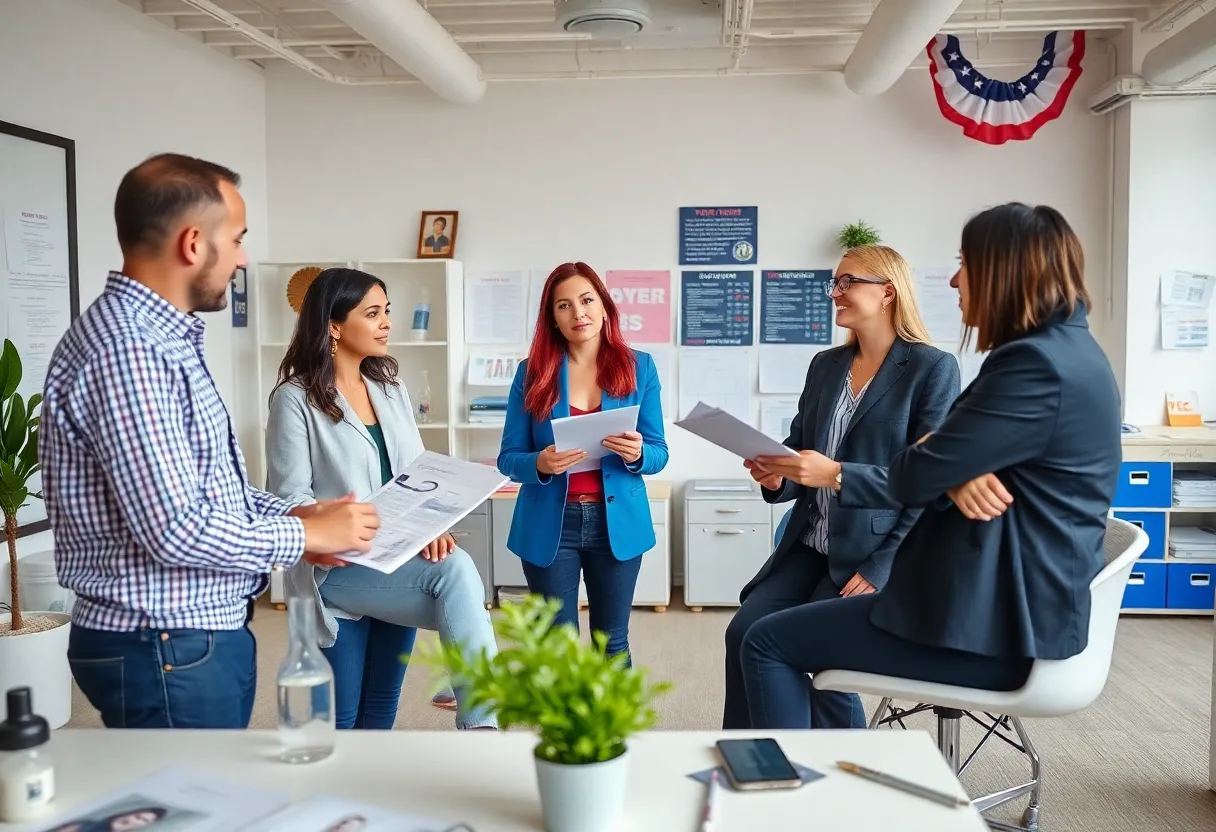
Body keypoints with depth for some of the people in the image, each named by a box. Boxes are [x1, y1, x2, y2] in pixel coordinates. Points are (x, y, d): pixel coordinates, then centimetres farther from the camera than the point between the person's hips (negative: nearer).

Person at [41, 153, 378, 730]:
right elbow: (176, 528, -27)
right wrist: (306, 535, -15)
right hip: (165, 651, -10)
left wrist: (288, 515, 3)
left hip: (203, 633, 10)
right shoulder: (125, 348, -23)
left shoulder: (159, 338, 10)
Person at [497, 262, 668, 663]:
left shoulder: (639, 367, 0)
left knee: (612, 643, 12)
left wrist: (637, 455, -22)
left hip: (617, 522, 1)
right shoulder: (532, 372, -2)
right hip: (550, 525, 0)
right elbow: (508, 458, -2)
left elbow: (658, 454, 1)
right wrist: (540, 464, -23)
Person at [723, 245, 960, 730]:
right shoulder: (825, 365, 13)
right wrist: (776, 476, -8)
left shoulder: (933, 368, -6)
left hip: (876, 553, -5)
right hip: (810, 545, 6)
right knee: (744, 632, -13)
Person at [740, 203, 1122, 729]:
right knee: (820, 616, 24)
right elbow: (968, 451, 11)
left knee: (768, 644, -3)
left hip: (1001, 625, -10)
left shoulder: (1036, 364, -22)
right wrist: (954, 476, -11)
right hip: (1017, 602, 10)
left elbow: (912, 479, -19)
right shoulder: (1066, 349, 11)